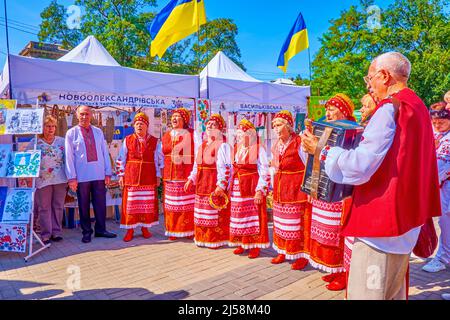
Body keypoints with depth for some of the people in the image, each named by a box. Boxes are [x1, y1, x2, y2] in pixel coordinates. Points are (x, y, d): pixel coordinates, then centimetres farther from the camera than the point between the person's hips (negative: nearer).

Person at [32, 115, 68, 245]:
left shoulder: (62, 141, 7)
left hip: (60, 179, 1)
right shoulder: (35, 142, 4)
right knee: (44, 208, 2)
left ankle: (57, 232, 17)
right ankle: (46, 234, 10)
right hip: (43, 180, -1)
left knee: (58, 206, 7)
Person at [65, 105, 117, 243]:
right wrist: (71, 177, -7)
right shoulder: (71, 133, 1)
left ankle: (101, 230, 21)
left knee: (100, 204, 7)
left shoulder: (98, 132, 8)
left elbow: (105, 153, 7)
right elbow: (69, 156, -2)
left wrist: (107, 173, 3)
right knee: (84, 205, 8)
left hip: (99, 175, 2)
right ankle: (86, 232, 21)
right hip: (81, 176, -2)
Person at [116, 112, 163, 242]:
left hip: (148, 177, 0)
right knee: (130, 203, 1)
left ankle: (145, 227, 19)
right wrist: (121, 175, 3)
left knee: (147, 203, 4)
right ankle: (130, 229, 12)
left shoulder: (154, 142, 4)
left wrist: (158, 176, 2)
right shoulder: (127, 140, 5)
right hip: (131, 176, 0)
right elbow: (121, 159, 7)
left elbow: (159, 160, 6)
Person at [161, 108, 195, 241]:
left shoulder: (191, 134, 1)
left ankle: (189, 230, 9)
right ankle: (173, 230, 15)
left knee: (187, 204, -3)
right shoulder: (167, 135, 16)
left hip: (186, 174, -4)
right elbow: (163, 152, 15)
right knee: (172, 203, 4)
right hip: (171, 174, 4)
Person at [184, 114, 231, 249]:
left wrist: (221, 185, -24)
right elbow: (196, 165, 19)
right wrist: (191, 179, 10)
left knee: (215, 215, -1)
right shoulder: (203, 145, 15)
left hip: (215, 184, -8)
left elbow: (225, 167, -18)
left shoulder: (222, 146, -10)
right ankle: (203, 237, 28)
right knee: (202, 213, 15)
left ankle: (216, 239, 12)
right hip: (201, 184, 8)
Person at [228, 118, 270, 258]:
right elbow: (231, 169, 12)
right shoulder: (236, 148, 9)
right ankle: (242, 243, 24)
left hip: (253, 187, -5)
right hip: (237, 187, 5)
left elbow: (264, 172, -11)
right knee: (239, 216, 10)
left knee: (254, 216, 1)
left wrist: (260, 191, -16)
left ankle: (255, 246, 15)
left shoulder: (258, 149, -8)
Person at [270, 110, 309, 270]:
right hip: (280, 188, 7)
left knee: (296, 222, -2)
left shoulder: (299, 142, -11)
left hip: (295, 187, -7)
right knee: (280, 221, 13)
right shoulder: (276, 145, 10)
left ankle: (301, 255, 11)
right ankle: (283, 252, 26)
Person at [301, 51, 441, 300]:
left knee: (367, 293, 0)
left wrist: (321, 150, -12)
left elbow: (359, 167, -23)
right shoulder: (418, 107, 13)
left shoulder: (390, 109, -17)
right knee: (393, 292, 22)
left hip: (380, 224, -10)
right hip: (406, 223, 10)